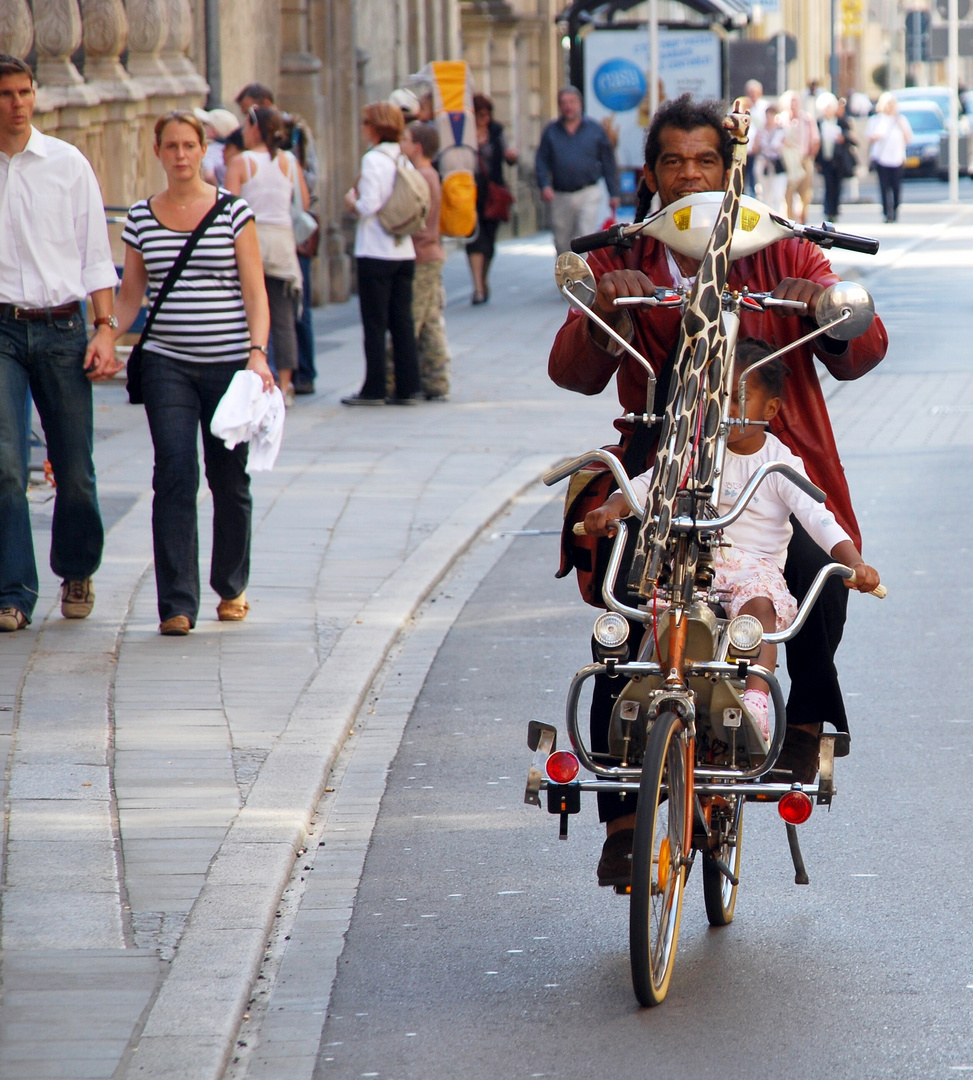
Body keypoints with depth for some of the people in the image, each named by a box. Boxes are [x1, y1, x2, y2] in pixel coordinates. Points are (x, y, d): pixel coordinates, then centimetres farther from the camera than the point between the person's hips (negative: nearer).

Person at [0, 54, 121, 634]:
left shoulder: (68, 164, 6)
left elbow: (96, 253, 8)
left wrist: (106, 328, -1)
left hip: (62, 327, 1)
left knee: (75, 469, 4)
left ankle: (77, 573, 28)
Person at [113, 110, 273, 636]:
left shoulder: (233, 212, 0)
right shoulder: (141, 218, 7)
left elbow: (254, 292, -2)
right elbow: (129, 294, 12)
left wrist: (258, 352, -15)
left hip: (229, 363, -1)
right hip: (166, 365, 1)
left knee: (229, 479, 8)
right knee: (174, 478, -11)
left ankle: (231, 587, 29)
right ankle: (176, 604, -12)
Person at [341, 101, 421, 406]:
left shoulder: (373, 159, -12)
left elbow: (369, 206, -19)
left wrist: (353, 202, 2)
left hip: (376, 251, -7)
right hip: (405, 251, 7)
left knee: (375, 324, -1)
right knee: (402, 321, 8)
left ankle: (374, 389, 0)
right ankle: (407, 387, 7)